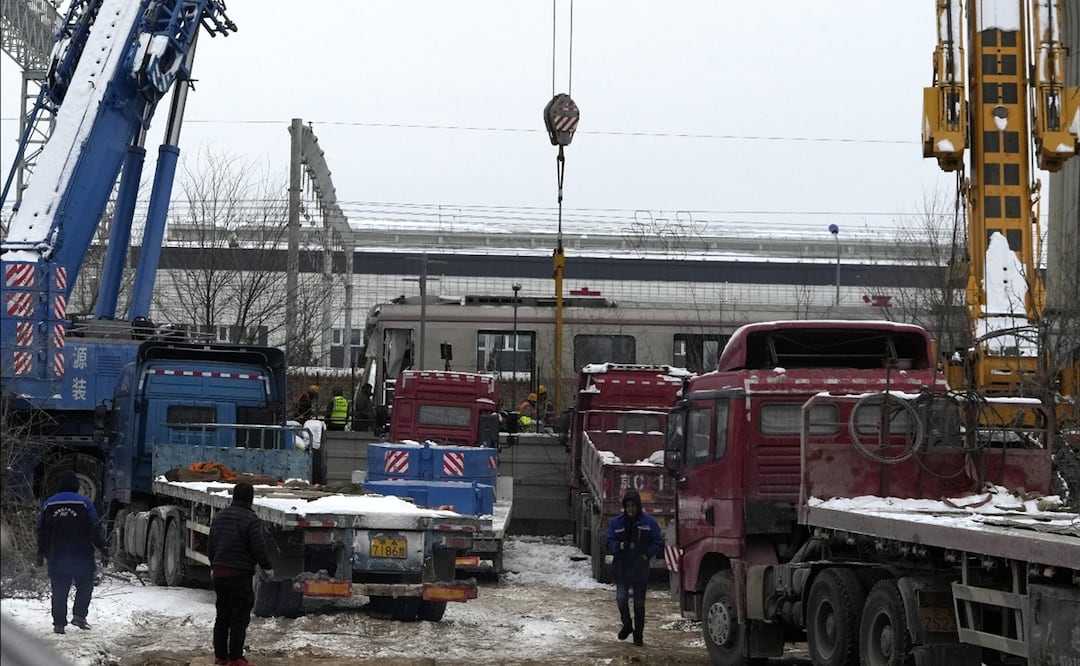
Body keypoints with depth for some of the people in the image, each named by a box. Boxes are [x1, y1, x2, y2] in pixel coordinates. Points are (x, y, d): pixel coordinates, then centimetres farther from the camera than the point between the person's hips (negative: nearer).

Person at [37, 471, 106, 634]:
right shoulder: (84, 503, -4)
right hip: (81, 556, -3)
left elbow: (41, 531, 10)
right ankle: (79, 615, -4)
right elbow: (94, 529, -7)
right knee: (85, 585, 10)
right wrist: (102, 548, 0)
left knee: (59, 590, 6)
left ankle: (59, 623, 3)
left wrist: (41, 553, 17)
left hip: (56, 556, 3)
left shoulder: (48, 504, 7)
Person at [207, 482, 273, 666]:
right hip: (240, 574, -7)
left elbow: (210, 545, 16)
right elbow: (259, 548, -15)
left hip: (219, 573, 7)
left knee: (222, 615, 15)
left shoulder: (219, 516, 10)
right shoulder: (251, 520, -14)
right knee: (239, 617, -1)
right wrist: (267, 567, 1)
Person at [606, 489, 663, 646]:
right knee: (621, 598, -10)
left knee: (639, 604, 5)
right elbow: (609, 543, 6)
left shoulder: (649, 522, -1)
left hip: (640, 571, -1)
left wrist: (647, 554, -12)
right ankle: (627, 625, 17)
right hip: (621, 569, 1)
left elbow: (659, 544, 4)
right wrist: (620, 546, -15)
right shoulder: (616, 522, 3)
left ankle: (638, 634, 17)